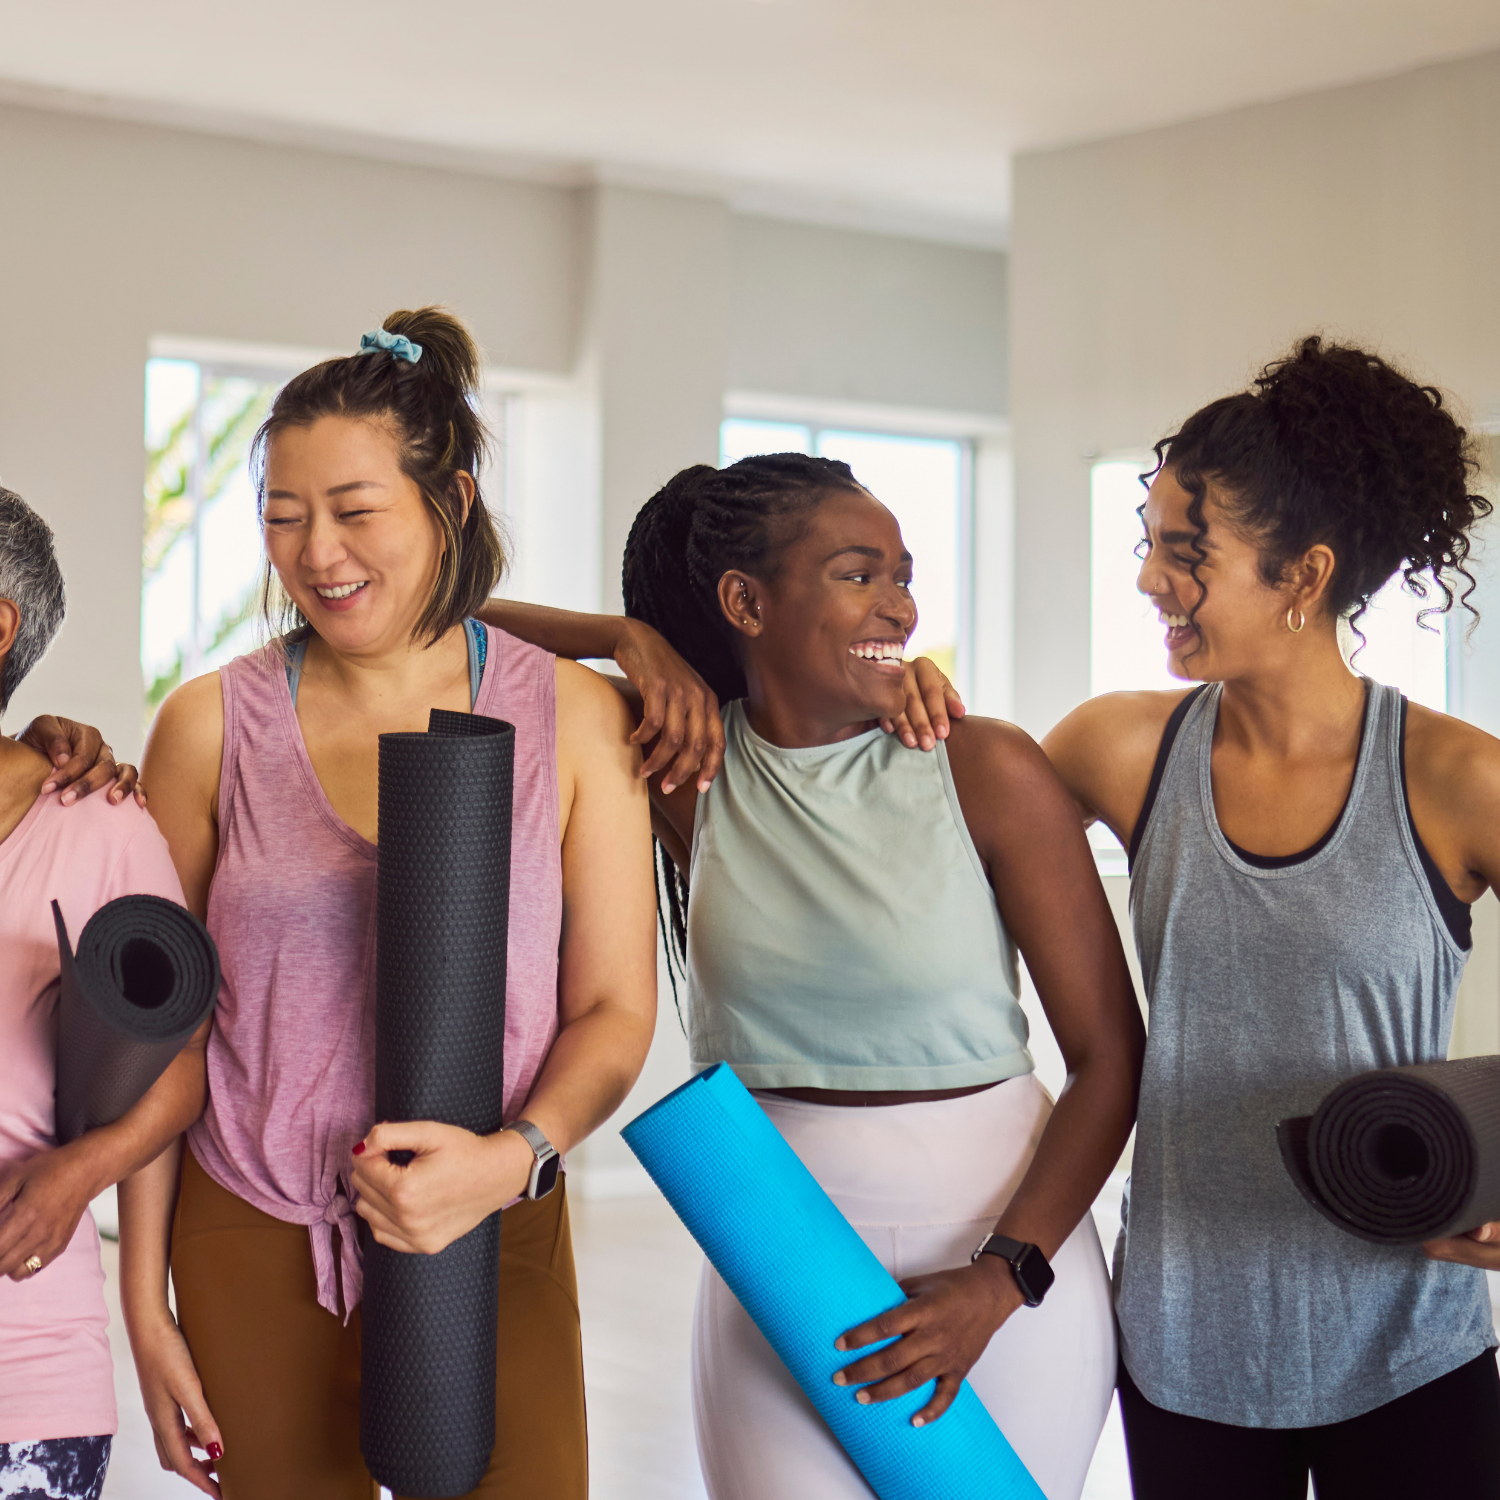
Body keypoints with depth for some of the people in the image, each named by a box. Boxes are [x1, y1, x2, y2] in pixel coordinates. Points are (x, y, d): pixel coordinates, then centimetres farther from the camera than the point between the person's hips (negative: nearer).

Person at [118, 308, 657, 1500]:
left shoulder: (573, 718, -2)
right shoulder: (212, 727, -2)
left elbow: (615, 1008, -1)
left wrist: (512, 1156, -19)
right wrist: (144, 1300, 2)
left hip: (493, 1246, 0)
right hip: (252, 1252, 0)